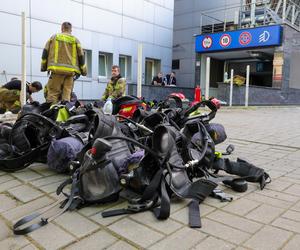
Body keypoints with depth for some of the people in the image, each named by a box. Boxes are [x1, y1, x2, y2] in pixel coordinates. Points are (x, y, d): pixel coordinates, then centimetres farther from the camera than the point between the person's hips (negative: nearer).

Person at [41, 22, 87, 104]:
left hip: (57, 69, -1)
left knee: (53, 93, -1)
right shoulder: (75, 40, 13)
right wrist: (83, 70, 19)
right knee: (67, 93, 3)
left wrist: (43, 66, 17)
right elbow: (81, 56, 12)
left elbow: (45, 52, 11)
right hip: (70, 70, 1)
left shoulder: (54, 37, 13)